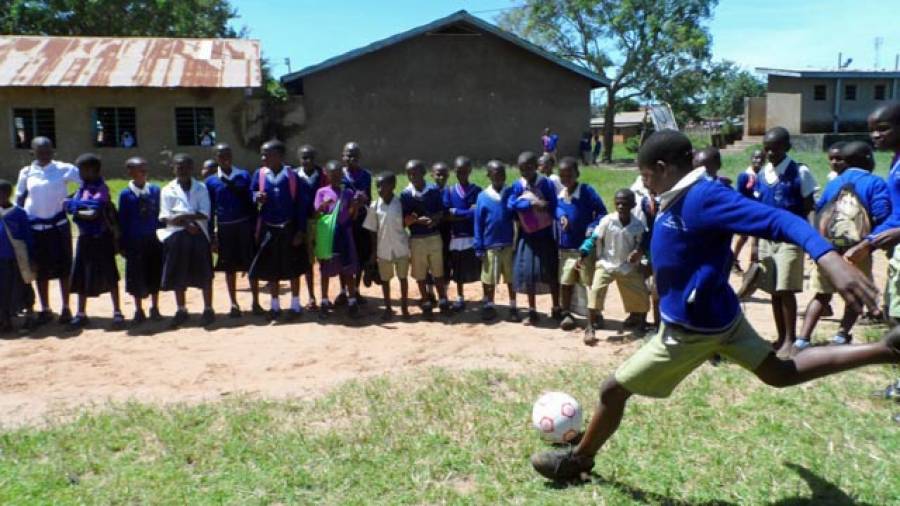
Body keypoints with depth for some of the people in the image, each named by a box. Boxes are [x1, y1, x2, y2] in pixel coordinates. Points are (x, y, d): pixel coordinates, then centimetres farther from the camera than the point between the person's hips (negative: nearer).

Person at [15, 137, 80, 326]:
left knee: (64, 267, 3)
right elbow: (19, 199, 10)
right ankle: (45, 310, 21)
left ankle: (66, 308, 14)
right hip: (36, 227, 2)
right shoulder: (26, 172, 3)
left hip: (58, 225, -2)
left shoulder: (64, 169, -4)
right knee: (41, 269, 9)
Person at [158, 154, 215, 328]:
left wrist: (182, 216, -16)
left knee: (204, 274, 0)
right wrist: (187, 223, -15)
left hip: (198, 235, -1)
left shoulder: (201, 188, 6)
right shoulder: (167, 190, 8)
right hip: (176, 235, 1)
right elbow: (165, 217, -2)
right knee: (178, 276, 7)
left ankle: (208, 309, 11)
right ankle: (181, 310, 21)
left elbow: (205, 214, -5)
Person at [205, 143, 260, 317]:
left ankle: (255, 303, 12)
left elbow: (251, 201, 1)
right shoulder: (211, 181, 4)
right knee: (230, 267, 8)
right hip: (224, 229, 1)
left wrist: (255, 226, -9)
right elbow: (210, 210, 5)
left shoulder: (244, 175, 2)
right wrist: (212, 235, 2)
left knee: (252, 265, 2)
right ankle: (234, 305, 17)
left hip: (245, 225, -1)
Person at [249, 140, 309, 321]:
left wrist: (301, 230, -9)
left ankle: (295, 306, 22)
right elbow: (251, 194, 7)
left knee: (293, 269, 8)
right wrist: (257, 198, -18)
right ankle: (275, 306, 25)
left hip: (289, 229, -2)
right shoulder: (259, 174, -3)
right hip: (268, 230, 2)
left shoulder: (292, 176, -9)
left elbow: (301, 205, -6)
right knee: (270, 270, 10)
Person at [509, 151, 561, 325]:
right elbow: (511, 204, -15)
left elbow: (554, 207, -8)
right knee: (528, 273, 5)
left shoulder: (546, 184, -8)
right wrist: (532, 203, -24)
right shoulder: (518, 185, -1)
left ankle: (556, 309, 20)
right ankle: (532, 312, 18)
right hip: (526, 236, 3)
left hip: (545, 235, -2)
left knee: (551, 272, 5)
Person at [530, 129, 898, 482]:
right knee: (780, 372, 21)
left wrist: (830, 260, -46)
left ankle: (578, 459, 24)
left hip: (693, 327, -10)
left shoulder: (703, 197, -26)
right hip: (719, 313, 10)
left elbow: (778, 220, -34)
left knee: (613, 389, 3)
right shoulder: (680, 199, 2)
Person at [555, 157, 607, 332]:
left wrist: (593, 228, -26)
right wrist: (559, 220, -6)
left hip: (586, 247, -4)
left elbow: (602, 212, -12)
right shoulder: (558, 195, 1)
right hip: (565, 248, 4)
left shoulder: (587, 192, -14)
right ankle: (566, 314, 25)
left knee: (591, 283, 7)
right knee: (565, 283, 10)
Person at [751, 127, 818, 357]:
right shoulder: (762, 175, 8)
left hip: (790, 239, -5)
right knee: (774, 291, 9)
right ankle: (781, 337, 19)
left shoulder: (800, 173, -6)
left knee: (786, 290, -6)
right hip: (766, 238, 5)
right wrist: (754, 243, 9)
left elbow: (808, 209, -5)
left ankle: (790, 339, 5)